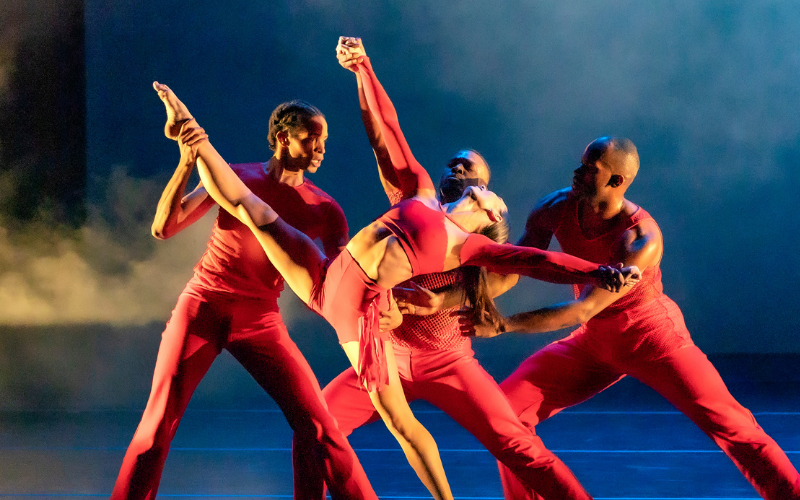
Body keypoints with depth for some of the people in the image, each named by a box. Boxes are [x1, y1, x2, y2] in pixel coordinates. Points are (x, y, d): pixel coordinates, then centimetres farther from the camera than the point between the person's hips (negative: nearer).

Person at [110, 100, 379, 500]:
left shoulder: (323, 210, 2)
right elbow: (163, 228, -7)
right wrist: (187, 163, -19)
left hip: (259, 319, 1)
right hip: (202, 306, -1)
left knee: (318, 425, -9)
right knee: (158, 424, -7)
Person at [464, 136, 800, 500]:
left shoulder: (641, 240, -32)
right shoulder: (555, 209, -15)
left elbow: (583, 310, -33)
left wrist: (503, 325, -35)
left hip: (653, 337, -5)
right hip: (594, 342, 5)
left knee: (727, 423, -14)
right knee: (506, 407, -6)